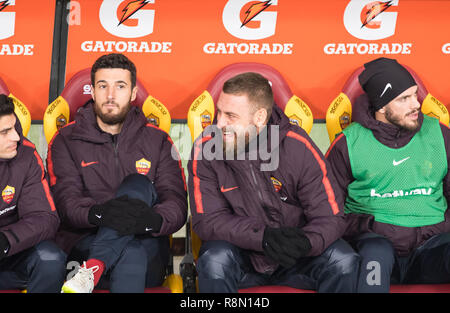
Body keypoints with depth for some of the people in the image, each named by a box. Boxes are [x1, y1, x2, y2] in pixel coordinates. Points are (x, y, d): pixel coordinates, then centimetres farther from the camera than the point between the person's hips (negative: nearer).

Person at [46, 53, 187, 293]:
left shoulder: (157, 140, 13)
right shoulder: (66, 140, 11)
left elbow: (177, 204, 0)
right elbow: (66, 201, -4)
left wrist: (154, 219, -27)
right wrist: (97, 213, -30)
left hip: (148, 249, 2)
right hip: (85, 245, -2)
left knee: (139, 185, -29)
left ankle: (93, 268, -40)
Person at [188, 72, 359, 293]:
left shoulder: (298, 148, -15)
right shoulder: (206, 149, -13)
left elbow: (330, 218, -13)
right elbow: (207, 220, -15)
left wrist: (304, 243, -37)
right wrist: (264, 236, -30)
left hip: (293, 256, 1)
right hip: (241, 255, 0)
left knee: (343, 261, -24)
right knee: (215, 259, -32)